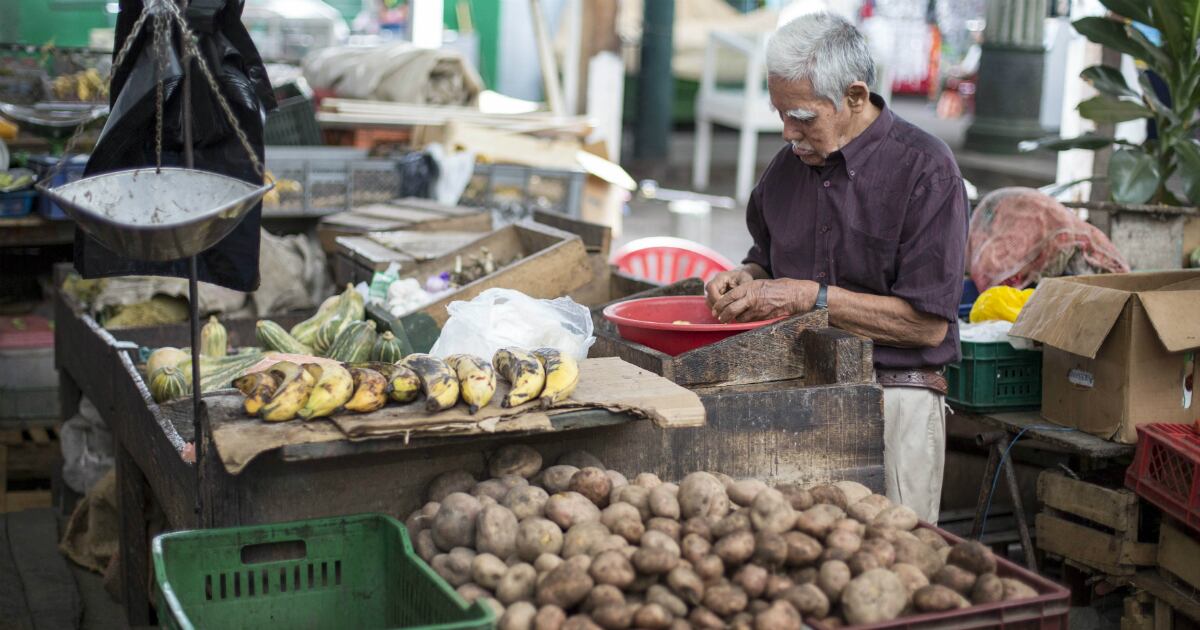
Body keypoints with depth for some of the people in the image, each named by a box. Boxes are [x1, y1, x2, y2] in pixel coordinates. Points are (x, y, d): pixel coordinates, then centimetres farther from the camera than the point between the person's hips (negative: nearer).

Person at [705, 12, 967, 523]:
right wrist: (744, 279, 2)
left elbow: (929, 323, -14)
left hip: (894, 398, -5)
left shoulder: (925, 169, -10)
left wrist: (811, 297, -15)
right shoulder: (789, 163, 10)